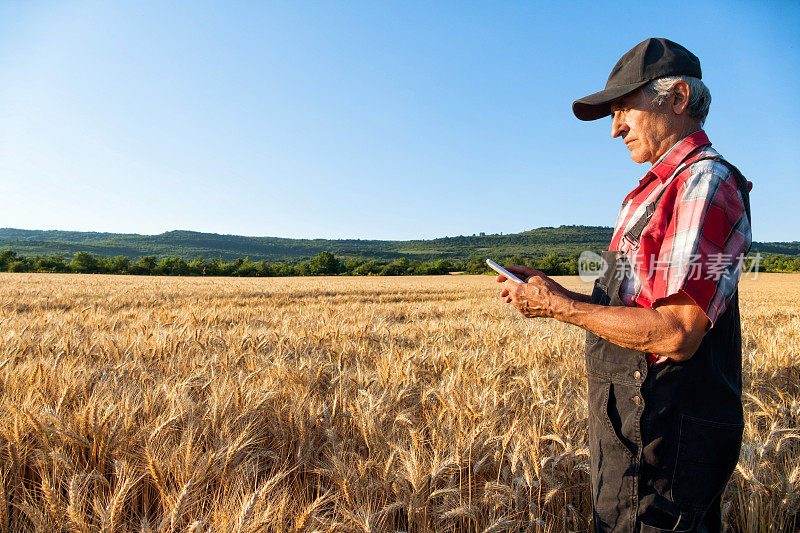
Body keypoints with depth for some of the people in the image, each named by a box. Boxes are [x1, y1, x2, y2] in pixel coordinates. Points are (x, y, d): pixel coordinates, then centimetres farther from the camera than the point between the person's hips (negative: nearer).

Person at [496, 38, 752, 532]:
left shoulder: (705, 182, -17)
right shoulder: (665, 187, 16)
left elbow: (676, 334, -25)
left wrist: (560, 307, -17)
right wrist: (555, 291, 4)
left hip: (664, 437, -10)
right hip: (639, 421, 10)